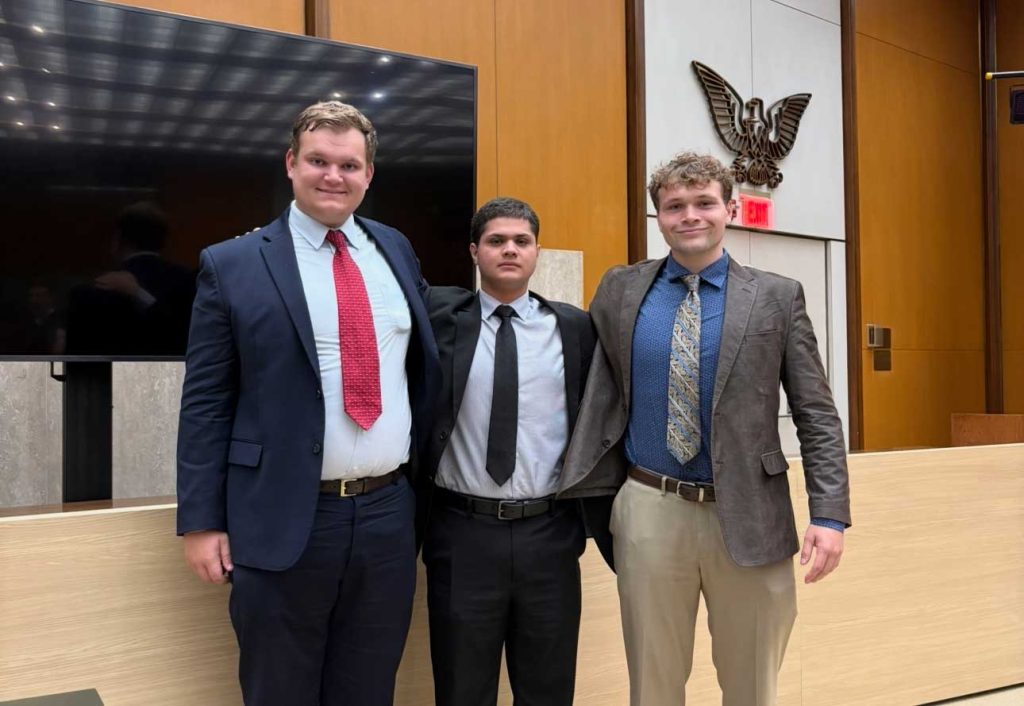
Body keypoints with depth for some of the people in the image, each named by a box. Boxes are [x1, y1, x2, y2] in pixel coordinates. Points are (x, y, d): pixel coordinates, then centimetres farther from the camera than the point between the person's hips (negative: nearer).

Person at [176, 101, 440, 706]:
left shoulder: (396, 250, 9)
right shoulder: (232, 265, -3)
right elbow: (206, 403, -3)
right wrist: (202, 521, -5)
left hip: (390, 515, 4)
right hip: (284, 523, -3)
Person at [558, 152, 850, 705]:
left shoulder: (777, 297, 0)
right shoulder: (619, 290, 4)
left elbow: (817, 415, 0)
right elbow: (595, 392, 9)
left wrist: (830, 514, -8)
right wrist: (588, 497, 5)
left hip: (748, 516, 0)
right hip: (649, 512, 1)